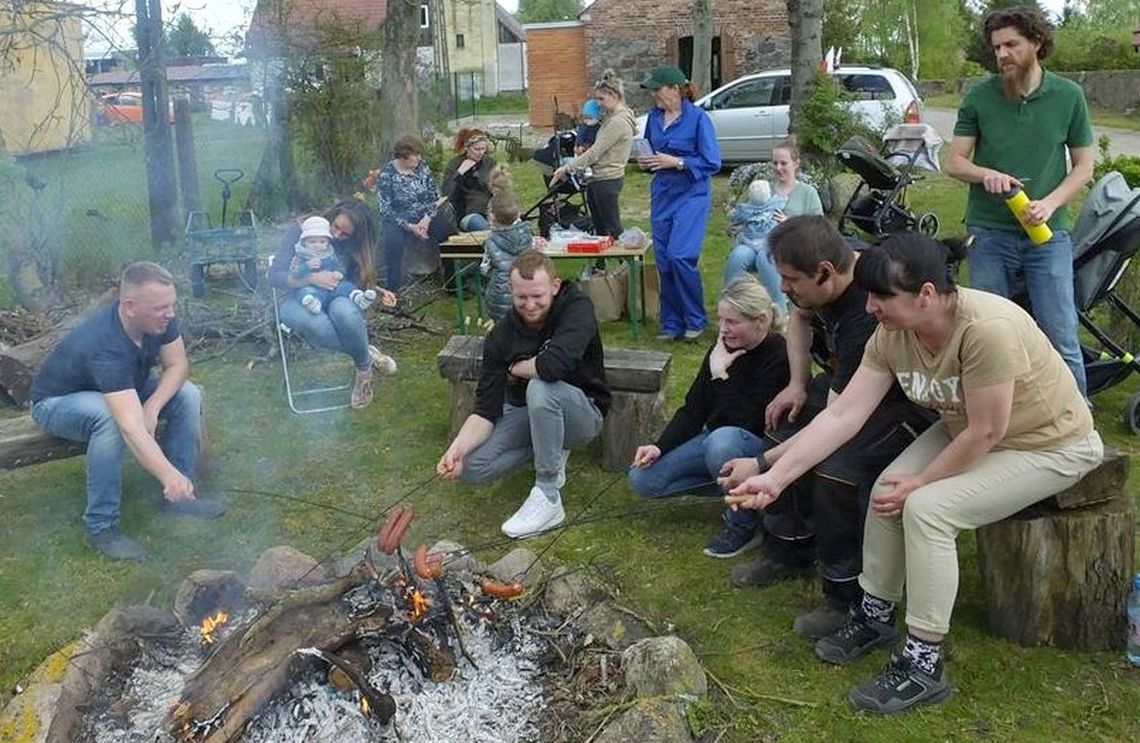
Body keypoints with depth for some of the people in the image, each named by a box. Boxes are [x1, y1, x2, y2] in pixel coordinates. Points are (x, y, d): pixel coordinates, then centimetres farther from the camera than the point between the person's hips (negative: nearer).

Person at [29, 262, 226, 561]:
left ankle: (179, 495, -2)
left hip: (124, 389, 7)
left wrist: (152, 406, -29)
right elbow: (131, 426, -51)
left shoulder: (159, 320, -22)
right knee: (109, 417, -38)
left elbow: (178, 365, -11)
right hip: (57, 402, -7)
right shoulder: (105, 345, -42)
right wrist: (168, 475, -62)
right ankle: (101, 527, -25)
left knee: (187, 394, -14)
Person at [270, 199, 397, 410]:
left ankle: (364, 367, -17)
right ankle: (368, 353, -19)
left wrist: (376, 292, -4)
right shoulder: (299, 232, -5)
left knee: (343, 310, -40)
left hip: (338, 300, 2)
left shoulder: (352, 247, 5)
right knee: (318, 325, -42)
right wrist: (312, 279, -24)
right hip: (300, 302, -2)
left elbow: (357, 283, 16)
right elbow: (275, 276, -9)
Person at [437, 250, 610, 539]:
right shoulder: (501, 335, -10)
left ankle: (548, 499, -26)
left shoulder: (577, 308, -22)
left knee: (541, 388, -37)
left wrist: (515, 369, -19)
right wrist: (458, 447, -31)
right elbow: (486, 409, -13)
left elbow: (555, 365, -40)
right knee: (471, 468, -16)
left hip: (582, 413, -5)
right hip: (523, 413, 5)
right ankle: (552, 449, 8)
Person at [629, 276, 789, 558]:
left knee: (723, 439, -41)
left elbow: (747, 424, -29)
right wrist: (659, 447, -12)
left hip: (761, 447, -7)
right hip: (715, 440, 7)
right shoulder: (722, 348, -3)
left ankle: (745, 524, -16)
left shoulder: (780, 357, -22)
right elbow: (693, 408, 1)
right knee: (642, 478, -5)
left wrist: (721, 374, -25)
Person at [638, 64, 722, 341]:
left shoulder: (698, 118, -10)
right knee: (663, 262, 5)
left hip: (691, 195, -6)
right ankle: (671, 325, 16)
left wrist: (676, 162, -19)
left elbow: (712, 162, -12)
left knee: (680, 256, -17)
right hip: (662, 194, 6)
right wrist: (646, 161, -2)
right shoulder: (654, 117, 7)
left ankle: (696, 321, 0)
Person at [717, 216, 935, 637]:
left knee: (836, 467, -29)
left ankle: (848, 596, -9)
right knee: (783, 424, -1)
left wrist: (762, 465, -30)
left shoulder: (868, 320, -37)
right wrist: (798, 385, 1)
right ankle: (790, 550, 15)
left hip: (911, 403, -9)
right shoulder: (825, 277, -11)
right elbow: (800, 318, 13)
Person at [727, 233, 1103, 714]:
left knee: (927, 508, -23)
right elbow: (842, 414, -15)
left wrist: (920, 483, -17)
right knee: (887, 491, -10)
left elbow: (985, 432, -29)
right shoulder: (891, 335, -13)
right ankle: (875, 615, 13)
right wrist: (774, 478, -20)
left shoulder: (987, 328, -36)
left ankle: (924, 665, -10)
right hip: (966, 430, 7)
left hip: (1052, 445, -7)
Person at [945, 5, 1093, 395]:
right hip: (990, 232, 1)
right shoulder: (979, 96, -1)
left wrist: (1050, 203, -13)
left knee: (1061, 338, -1)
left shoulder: (1068, 96, 1)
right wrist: (986, 174, -19)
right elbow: (954, 162, 3)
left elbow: (1084, 164, 5)